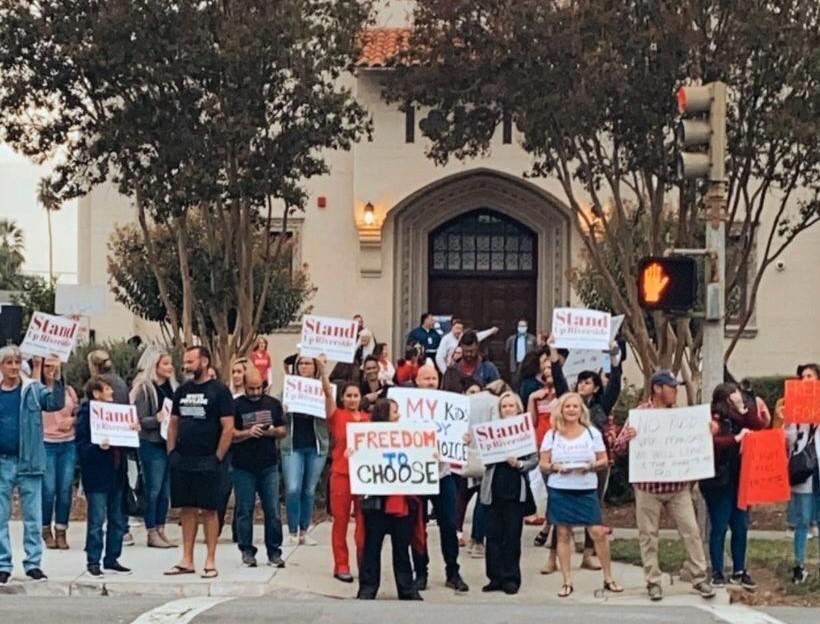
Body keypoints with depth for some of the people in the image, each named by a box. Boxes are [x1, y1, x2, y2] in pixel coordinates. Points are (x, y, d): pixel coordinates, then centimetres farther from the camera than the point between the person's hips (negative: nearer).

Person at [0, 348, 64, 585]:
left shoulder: (33, 389, 1)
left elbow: (56, 403, -13)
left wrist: (56, 378, -27)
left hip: (29, 461, -1)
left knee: (33, 517, 4)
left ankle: (33, 563, 10)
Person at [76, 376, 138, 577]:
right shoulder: (87, 414, -9)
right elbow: (81, 445, -14)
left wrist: (132, 430, 1)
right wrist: (98, 447, -29)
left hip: (116, 475, 8)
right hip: (97, 477, -8)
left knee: (117, 521, 11)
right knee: (97, 521, -4)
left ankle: (112, 560, 19)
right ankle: (93, 562, 3)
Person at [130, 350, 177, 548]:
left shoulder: (173, 387, 10)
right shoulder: (144, 388, -7)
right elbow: (140, 420, -11)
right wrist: (157, 418, -26)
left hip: (170, 443, 6)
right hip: (152, 444, -6)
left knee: (166, 491, 8)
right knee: (153, 490, -3)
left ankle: (160, 530, 14)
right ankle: (152, 533, 2)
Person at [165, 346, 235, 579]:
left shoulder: (219, 391, -6)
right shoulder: (182, 390, 12)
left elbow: (228, 427, -9)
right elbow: (173, 424, 17)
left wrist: (218, 458, -12)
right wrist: (171, 452, 8)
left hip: (208, 461, -5)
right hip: (182, 461, 5)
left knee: (209, 510, -1)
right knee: (188, 509, 8)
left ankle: (210, 562, 3)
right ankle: (187, 560, 12)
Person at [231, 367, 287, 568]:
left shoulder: (273, 404, 10)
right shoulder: (236, 406, 1)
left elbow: (284, 430, 13)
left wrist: (274, 431, -8)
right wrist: (248, 433, -19)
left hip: (268, 465, 2)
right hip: (243, 467, -2)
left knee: (273, 510, 0)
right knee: (245, 510, 2)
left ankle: (274, 552, 6)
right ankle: (247, 551, 10)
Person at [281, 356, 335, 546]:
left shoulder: (323, 389, 4)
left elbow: (331, 414, -11)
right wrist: (284, 411, -17)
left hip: (316, 446, 0)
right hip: (292, 446, 0)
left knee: (309, 490, 6)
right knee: (292, 489, -10)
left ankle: (304, 531, 14)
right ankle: (292, 532, -3)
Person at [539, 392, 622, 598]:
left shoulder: (592, 433, 5)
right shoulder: (552, 435, 5)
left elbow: (603, 460, 6)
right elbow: (543, 464, 5)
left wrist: (591, 466, -14)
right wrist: (555, 467, -15)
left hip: (586, 490, 0)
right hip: (559, 490, 1)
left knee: (598, 532, -7)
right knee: (563, 534, 2)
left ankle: (608, 579, 6)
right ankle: (567, 582, 10)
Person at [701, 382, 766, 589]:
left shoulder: (740, 419, 11)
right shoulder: (712, 421, -9)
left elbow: (761, 428, 1)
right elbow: (710, 443, -25)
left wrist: (744, 410, -5)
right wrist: (736, 439, -27)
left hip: (739, 482, 6)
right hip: (718, 484, -6)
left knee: (741, 527, 9)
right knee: (719, 528, 0)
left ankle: (739, 571, 19)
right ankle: (717, 573, 7)